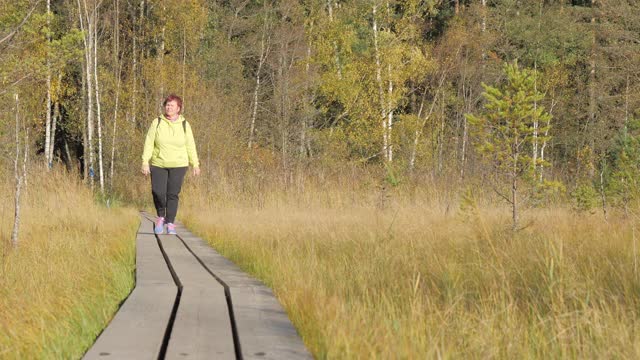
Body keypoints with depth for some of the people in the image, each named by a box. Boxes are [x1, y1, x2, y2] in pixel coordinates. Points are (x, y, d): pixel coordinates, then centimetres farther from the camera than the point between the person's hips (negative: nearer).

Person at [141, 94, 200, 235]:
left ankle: (170, 223, 6)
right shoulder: (157, 123, 1)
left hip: (178, 165, 0)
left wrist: (195, 164, 7)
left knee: (173, 194, -4)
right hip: (158, 165, 0)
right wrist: (145, 162, -5)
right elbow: (149, 143, 1)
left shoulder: (184, 125, 3)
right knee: (158, 192, -11)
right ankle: (161, 217, 15)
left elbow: (190, 146, 8)